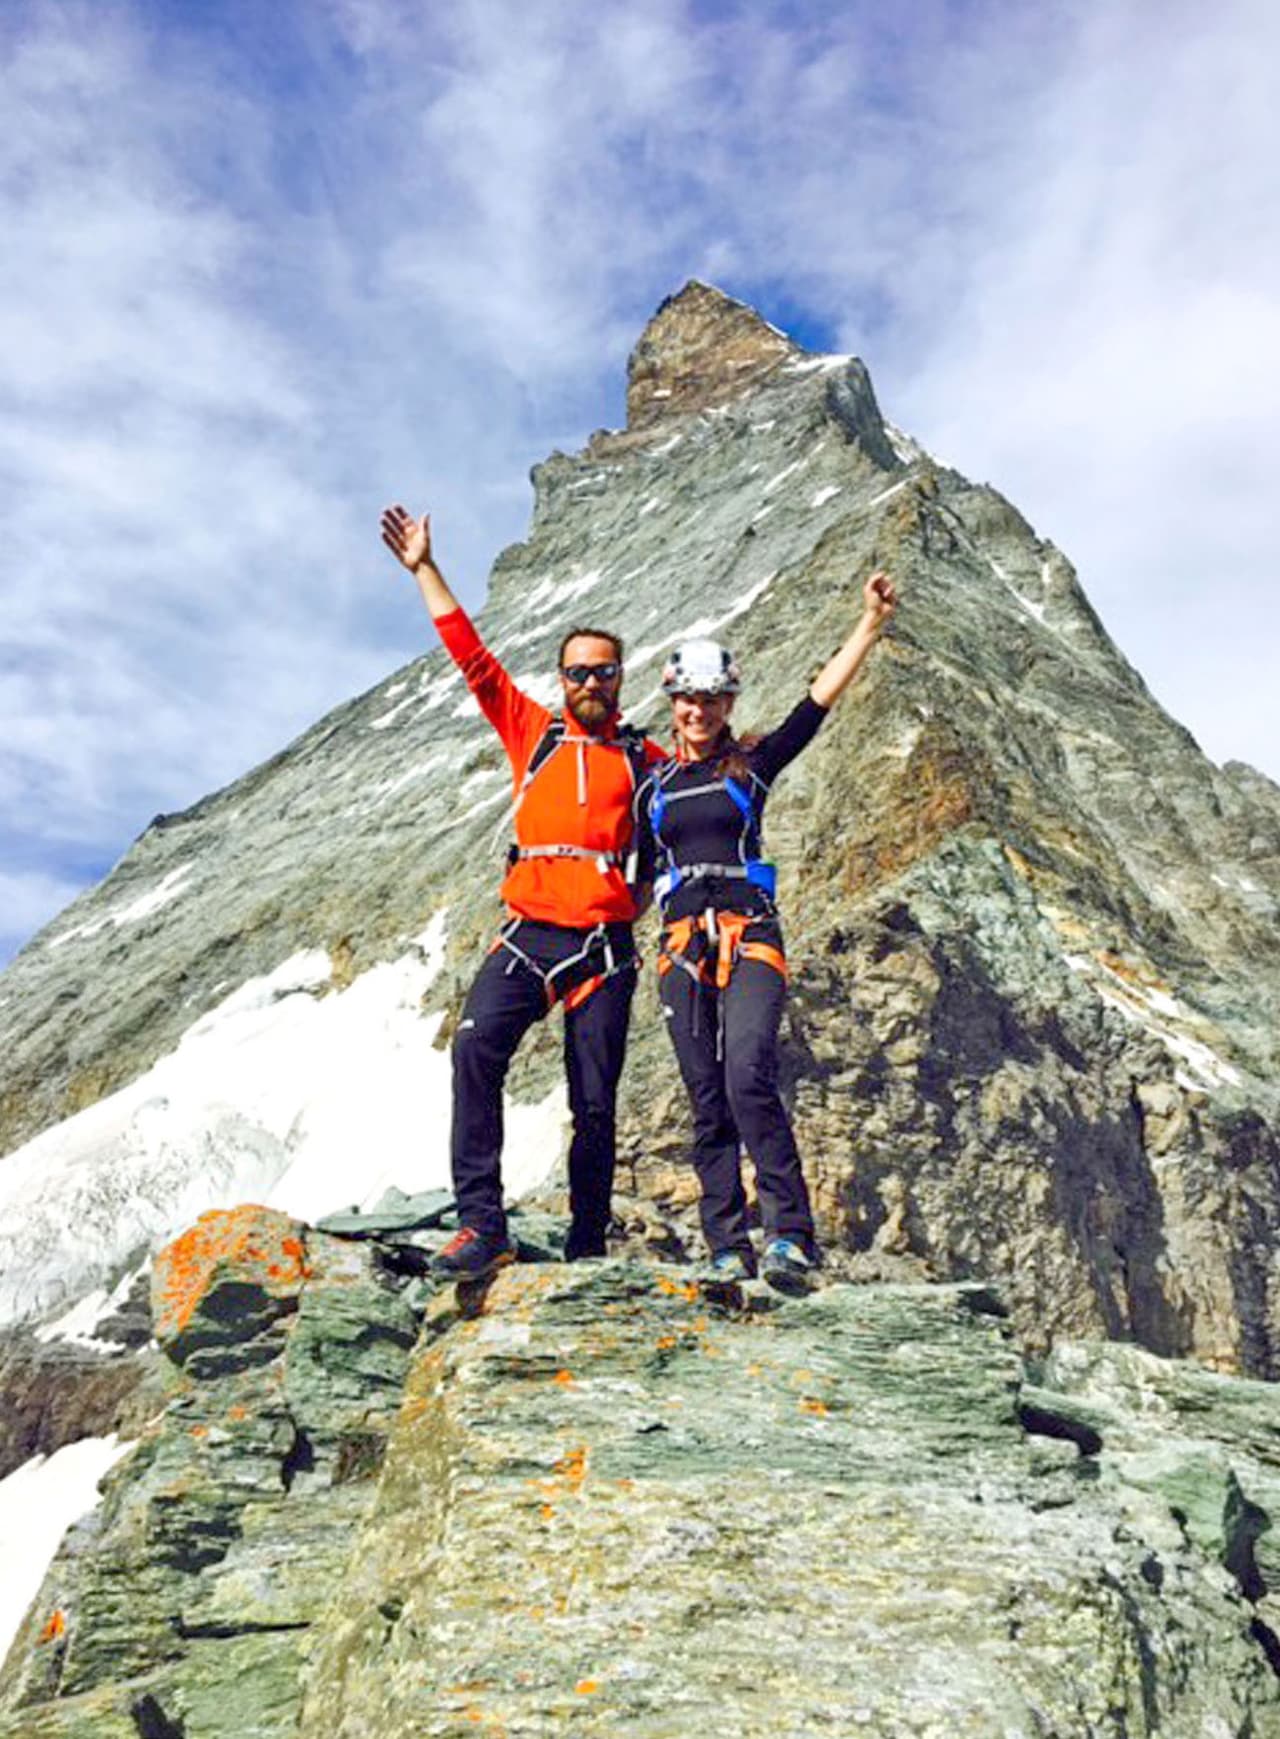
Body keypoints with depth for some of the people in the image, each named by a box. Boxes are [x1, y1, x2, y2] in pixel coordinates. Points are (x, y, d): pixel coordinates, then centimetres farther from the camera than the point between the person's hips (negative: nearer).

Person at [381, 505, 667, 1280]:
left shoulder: (645, 756, 13)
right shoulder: (533, 733, 15)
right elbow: (473, 658, 13)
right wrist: (425, 570, 13)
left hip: (606, 946, 0)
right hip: (529, 933, 1)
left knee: (595, 1104, 1)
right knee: (477, 1047, -23)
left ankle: (588, 1250, 14)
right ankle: (482, 1225, -20)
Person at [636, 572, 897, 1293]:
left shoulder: (752, 766, 7)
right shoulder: (654, 786, 16)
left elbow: (818, 704, -2)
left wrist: (871, 625, -10)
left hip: (748, 938, -3)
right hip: (682, 945, 3)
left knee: (750, 1081, -23)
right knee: (708, 1105, 2)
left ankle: (792, 1238, -17)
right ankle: (729, 1251, 7)